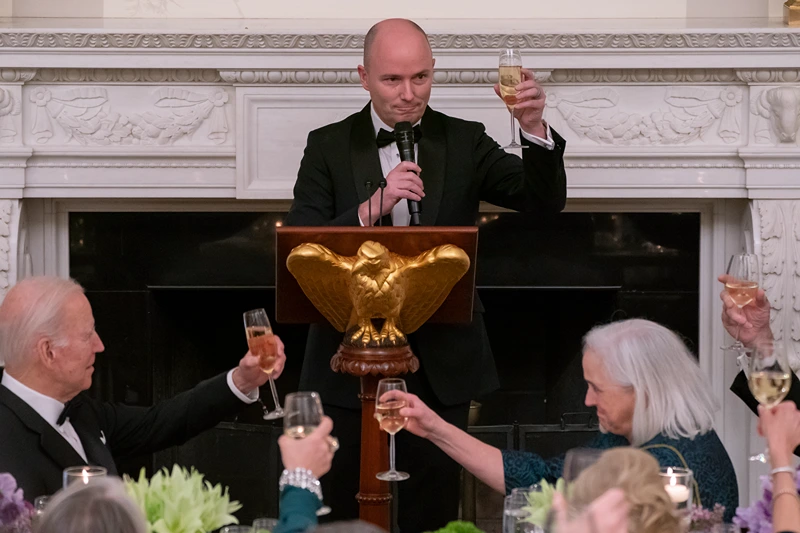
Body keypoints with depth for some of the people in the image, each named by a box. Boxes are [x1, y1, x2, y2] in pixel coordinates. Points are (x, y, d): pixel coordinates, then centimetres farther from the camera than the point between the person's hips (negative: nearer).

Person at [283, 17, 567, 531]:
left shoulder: (465, 142, 2)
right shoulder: (329, 147, -1)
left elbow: (545, 200, -10)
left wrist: (534, 127, -27)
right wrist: (372, 207, -26)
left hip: (441, 360, 1)